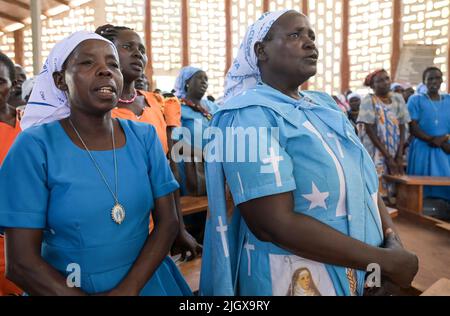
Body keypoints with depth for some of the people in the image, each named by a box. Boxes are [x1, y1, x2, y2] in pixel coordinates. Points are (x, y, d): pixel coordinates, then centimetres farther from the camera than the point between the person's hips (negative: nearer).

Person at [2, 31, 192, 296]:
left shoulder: (145, 136, -6)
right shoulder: (35, 146, -14)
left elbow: (168, 222, -7)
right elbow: (22, 263, -15)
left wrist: (128, 288, -16)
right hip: (62, 288, -2)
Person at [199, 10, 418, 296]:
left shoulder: (325, 105, 6)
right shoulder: (250, 116, -19)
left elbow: (365, 182, 7)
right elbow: (274, 224, -27)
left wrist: (393, 240, -10)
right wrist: (386, 261, -19)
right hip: (291, 275, -7)